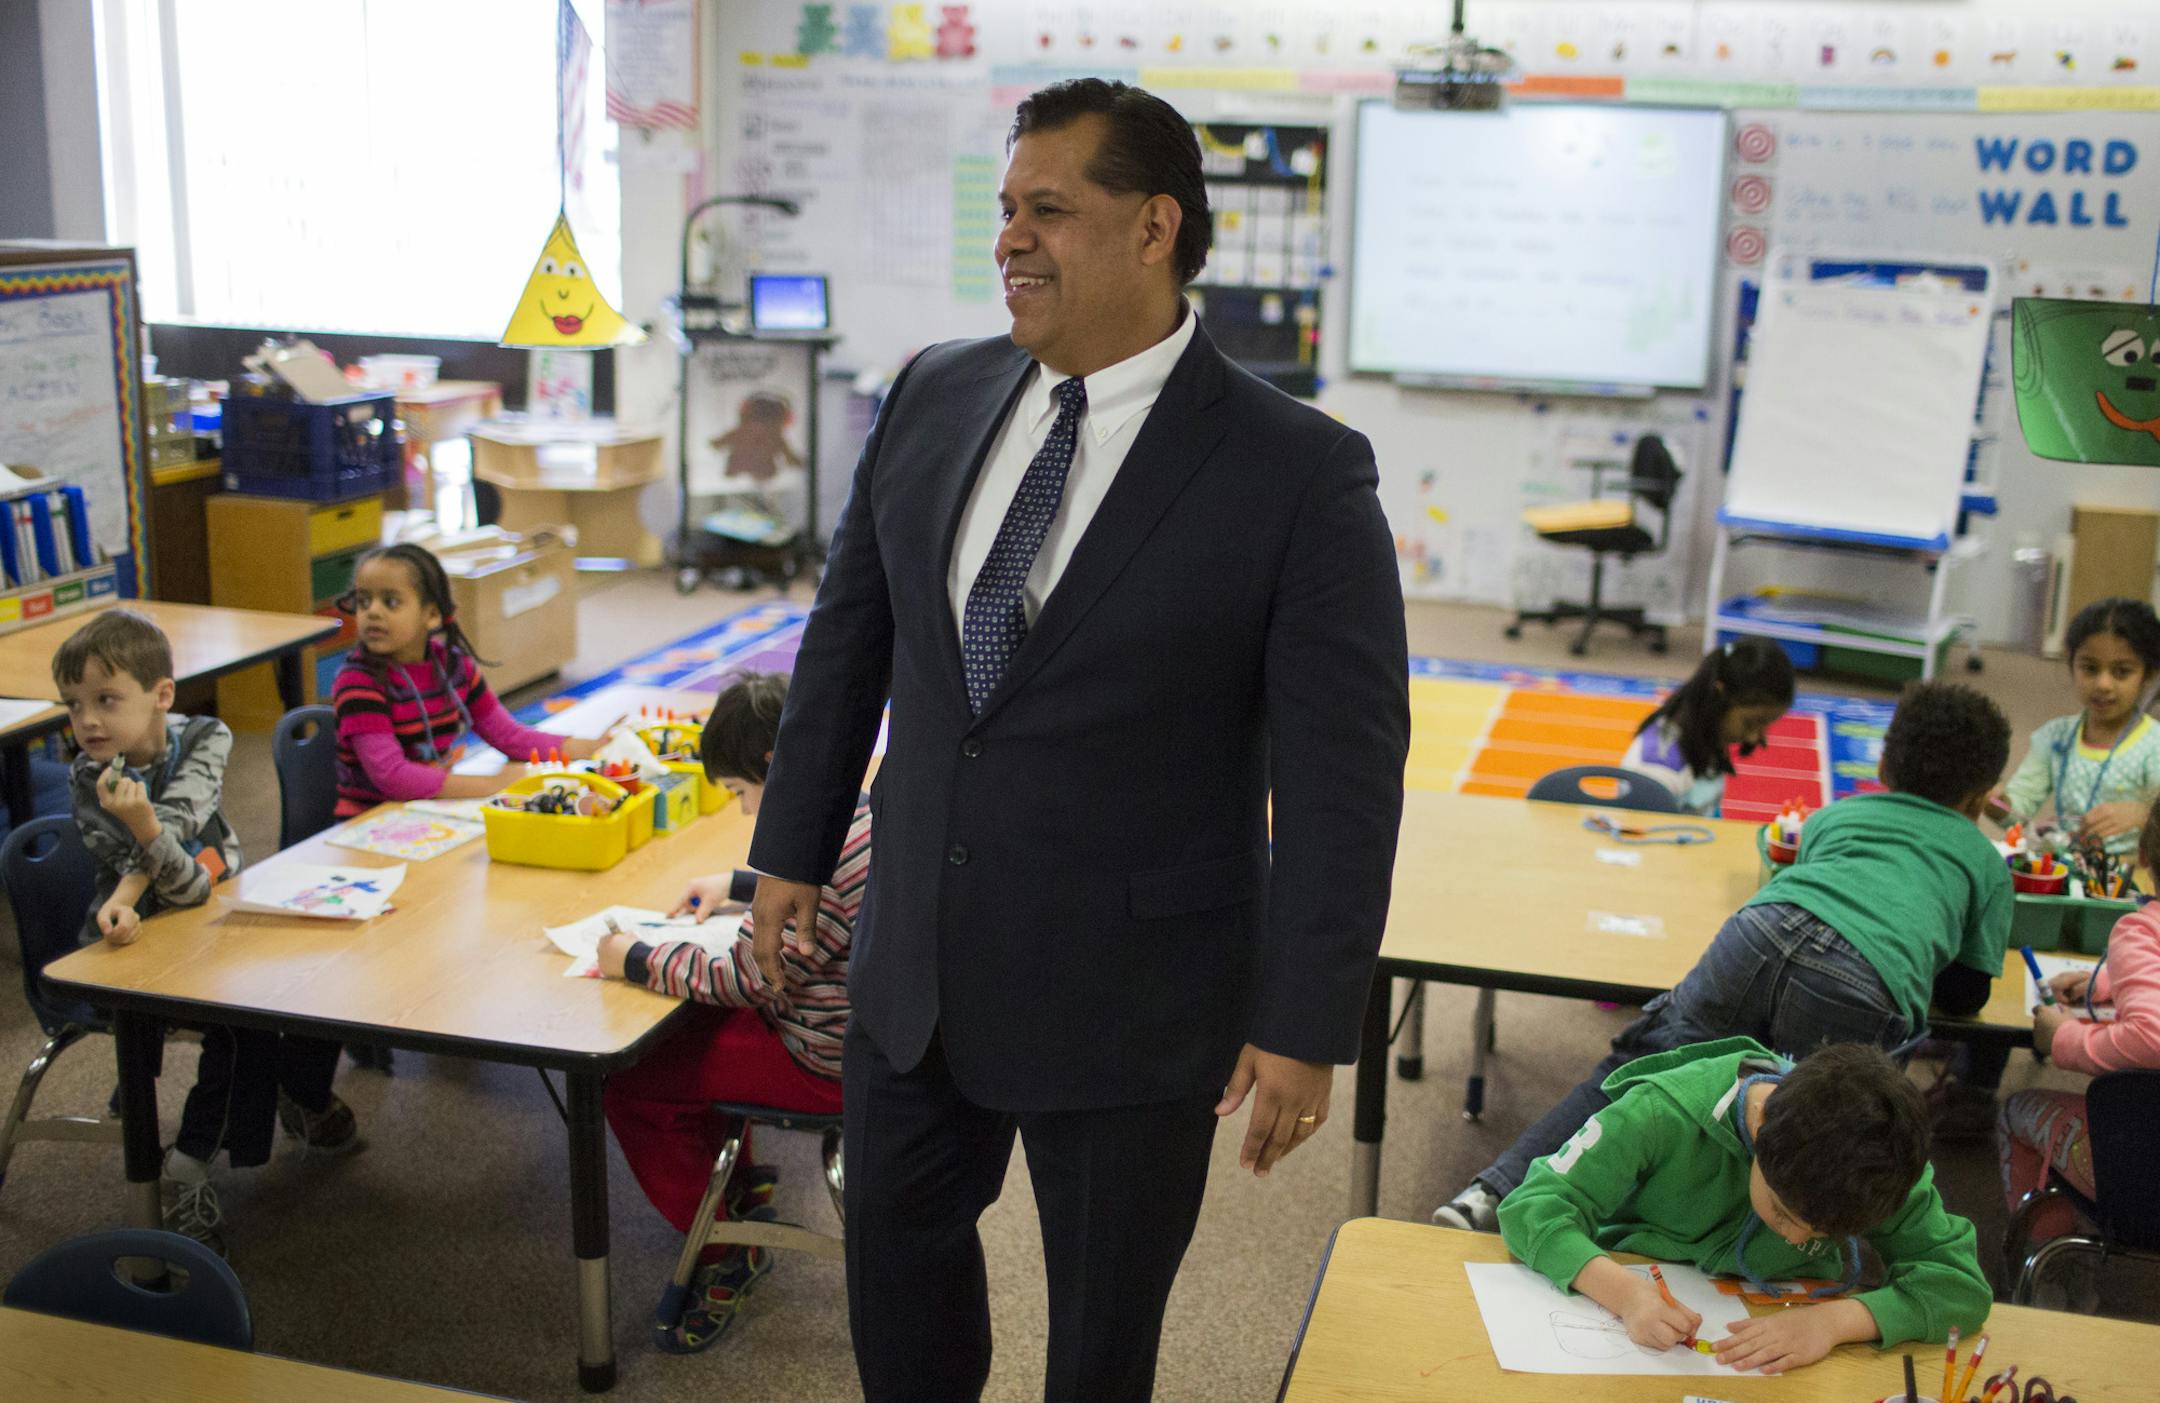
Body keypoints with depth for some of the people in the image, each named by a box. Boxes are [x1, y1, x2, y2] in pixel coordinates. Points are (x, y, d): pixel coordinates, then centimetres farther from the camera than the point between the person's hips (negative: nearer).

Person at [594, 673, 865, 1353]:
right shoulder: (862, 810, 1)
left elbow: (748, 978, -24)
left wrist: (638, 959, -14)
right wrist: (740, 886, 18)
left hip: (826, 1066, -10)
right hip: (858, 1034, 10)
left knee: (625, 1079, -4)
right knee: (686, 1029, 24)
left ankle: (724, 1251, 11)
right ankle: (737, 1187, 35)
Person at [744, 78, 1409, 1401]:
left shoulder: (1299, 471, -15)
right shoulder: (934, 396, 0)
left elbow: (1344, 768, -15)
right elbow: (848, 636, 10)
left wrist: (1307, 1026, -15)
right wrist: (794, 846, 13)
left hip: (1131, 999, -4)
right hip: (914, 964, 5)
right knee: (898, 1242, 22)